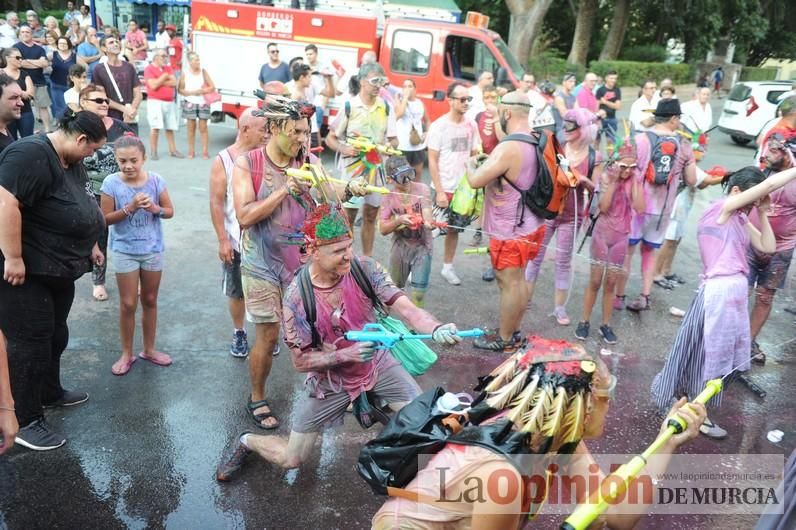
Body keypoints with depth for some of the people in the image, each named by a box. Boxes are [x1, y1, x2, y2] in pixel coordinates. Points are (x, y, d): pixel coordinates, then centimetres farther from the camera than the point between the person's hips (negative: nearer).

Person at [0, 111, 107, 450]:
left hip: (57, 269, 10)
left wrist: (90, 244, 24)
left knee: (55, 335, 21)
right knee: (31, 342, -2)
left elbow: (77, 208, 24)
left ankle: (51, 393, 40)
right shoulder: (30, 154, -22)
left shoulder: (70, 161, 10)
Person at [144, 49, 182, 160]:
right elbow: (153, 85, -14)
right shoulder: (149, 69, -3)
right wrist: (164, 77, -5)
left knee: (170, 127, 7)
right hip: (155, 102, -5)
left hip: (170, 102, 5)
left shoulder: (168, 68, 15)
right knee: (155, 127, -11)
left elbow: (174, 82, 1)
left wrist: (160, 82, -7)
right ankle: (153, 151, -6)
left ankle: (172, 150, 13)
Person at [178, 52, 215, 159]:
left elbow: (212, 87, 0)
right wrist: (192, 92, -12)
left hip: (203, 103, 0)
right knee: (191, 127, 6)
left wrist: (203, 91, -15)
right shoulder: (185, 74, 1)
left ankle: (205, 151, 2)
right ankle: (191, 151, 14)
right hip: (190, 103, 0)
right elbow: (180, 89, 1)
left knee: (203, 127, 0)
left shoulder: (203, 72, 2)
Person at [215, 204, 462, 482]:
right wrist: (347, 355, -32)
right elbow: (301, 362, -17)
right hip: (331, 380, -2)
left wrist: (436, 329, -47)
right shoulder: (297, 296, -24)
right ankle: (247, 441, 37)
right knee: (291, 458, 7)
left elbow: (405, 308, -26)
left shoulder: (364, 268, -19)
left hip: (377, 363, 2)